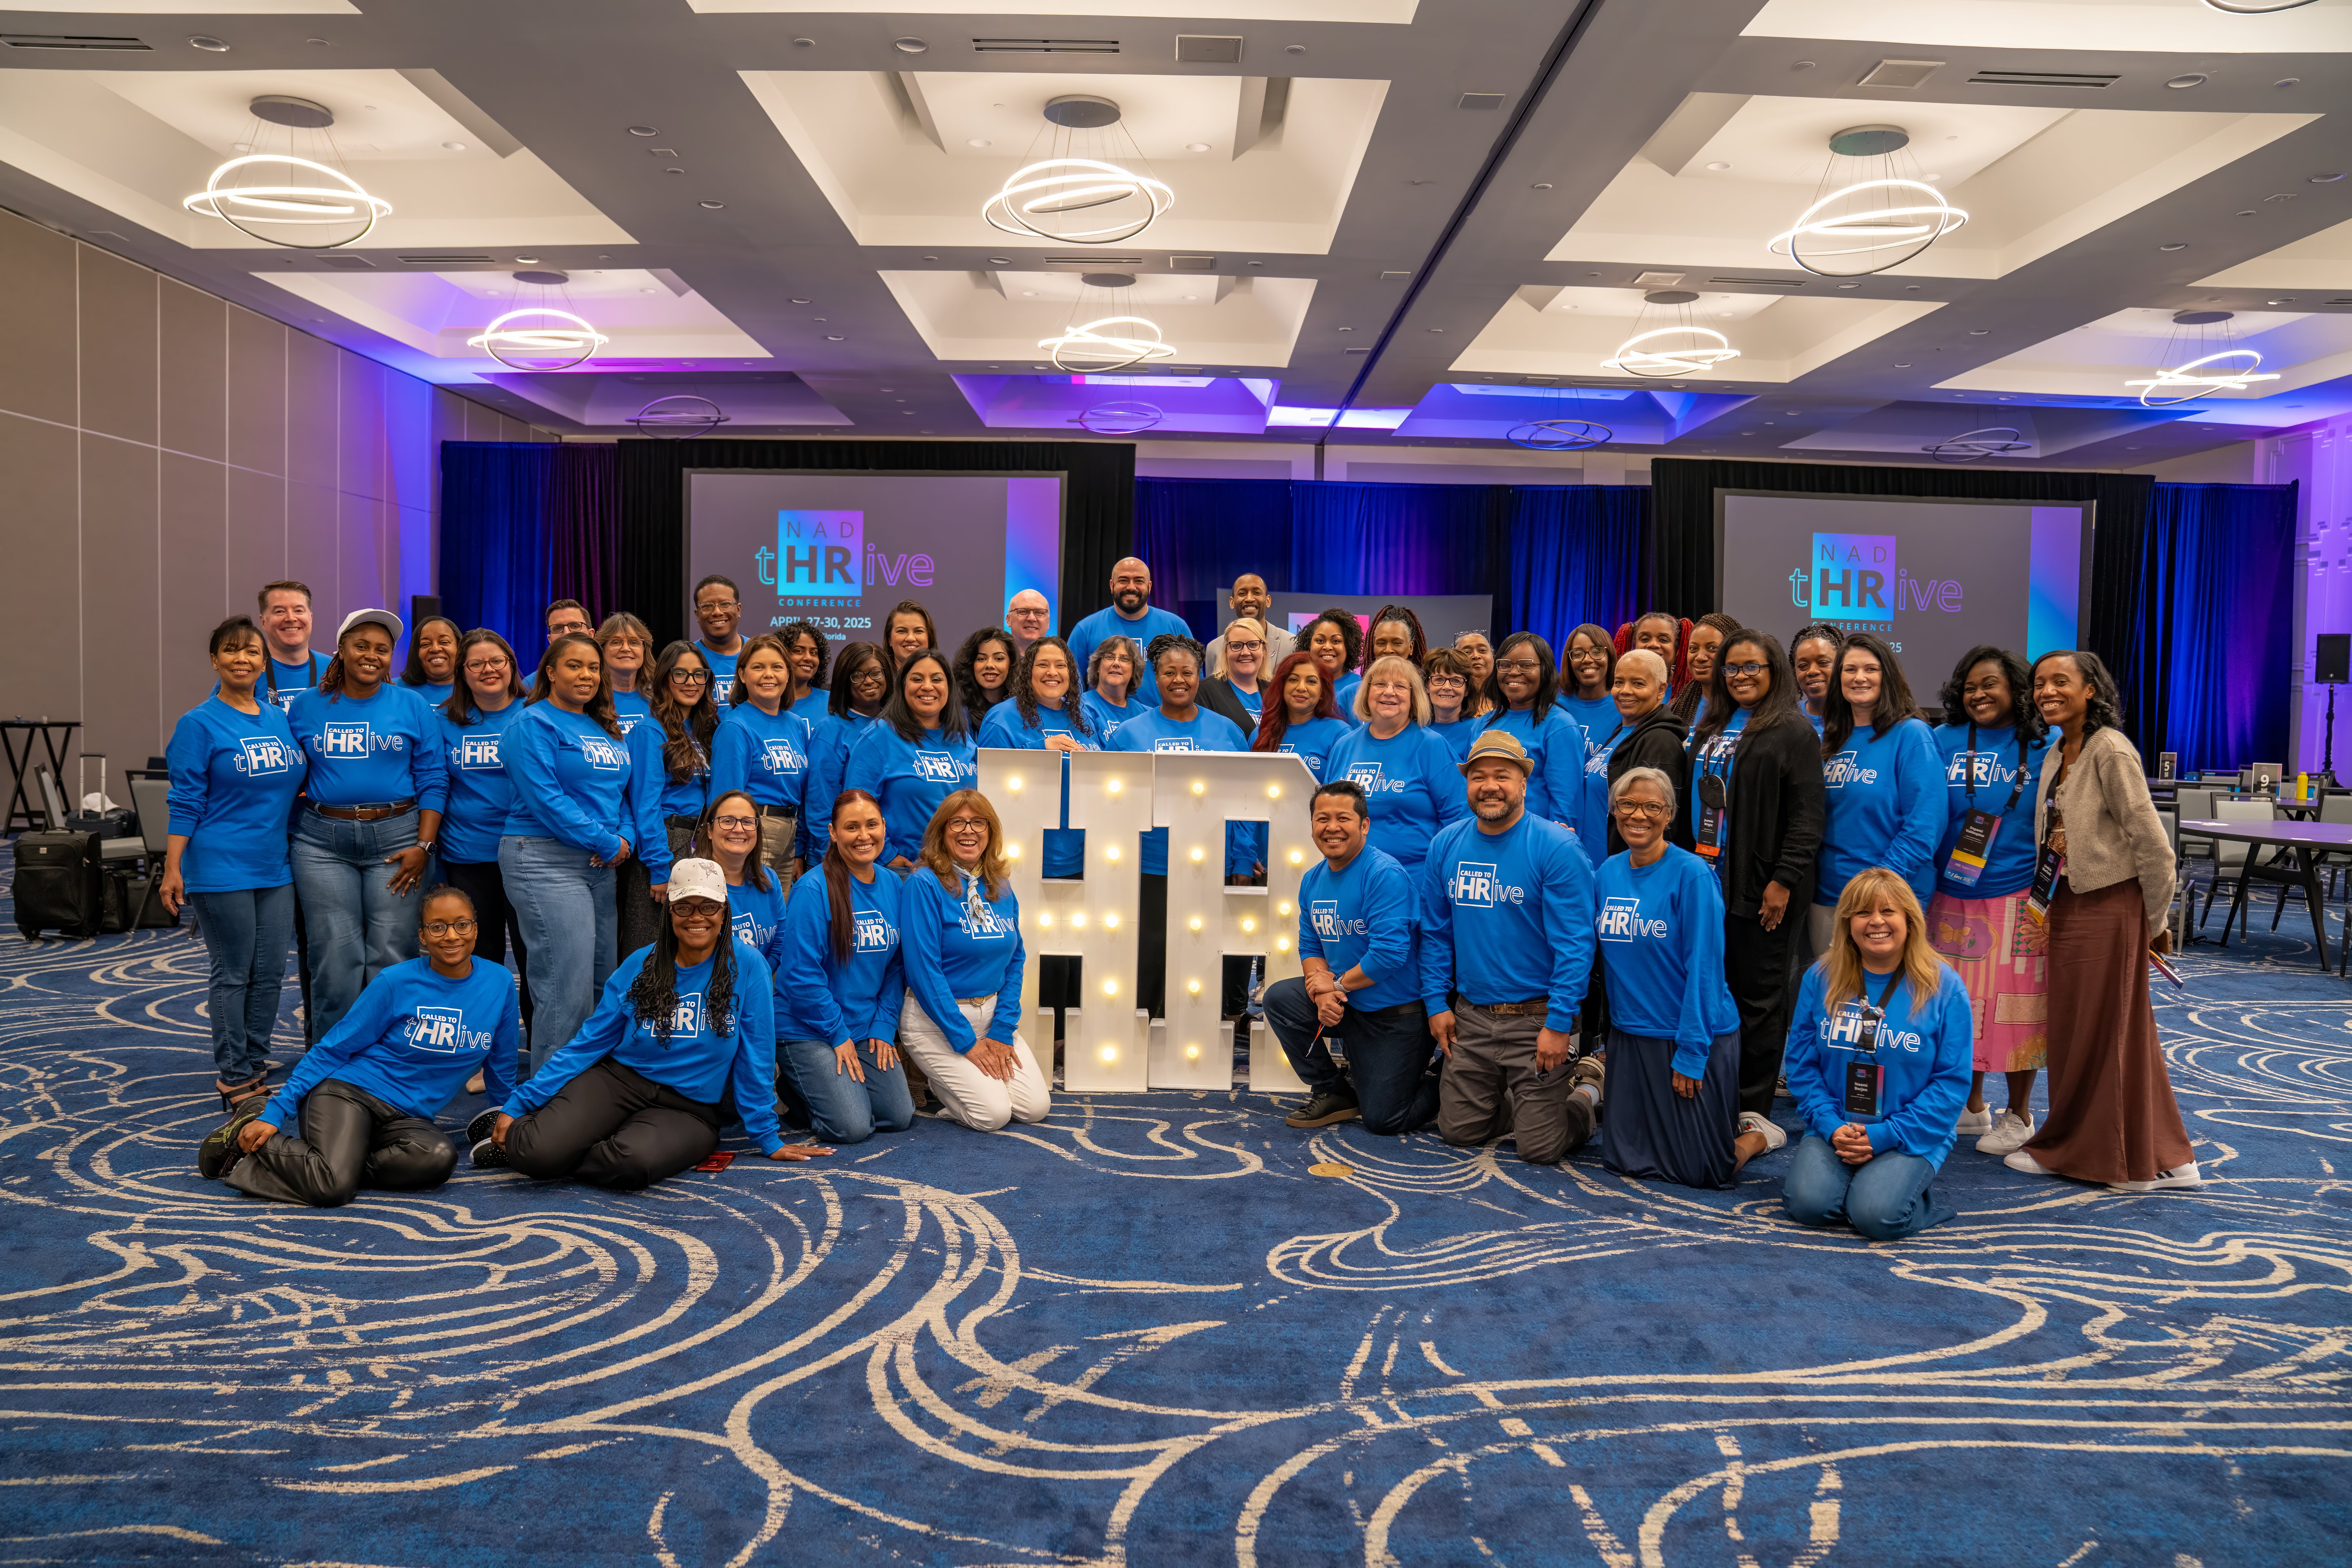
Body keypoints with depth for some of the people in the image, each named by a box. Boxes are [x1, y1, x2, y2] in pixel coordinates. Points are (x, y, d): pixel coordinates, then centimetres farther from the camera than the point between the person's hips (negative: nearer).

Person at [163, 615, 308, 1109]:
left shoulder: (280, 719, 10)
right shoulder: (200, 725, -5)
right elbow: (186, 802, -8)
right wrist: (172, 869, -11)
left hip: (276, 867, 5)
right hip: (222, 868, -5)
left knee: (270, 974, 8)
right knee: (233, 975, 1)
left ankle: (255, 1067, 21)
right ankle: (234, 1080, 12)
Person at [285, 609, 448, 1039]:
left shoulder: (412, 707, 4)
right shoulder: (306, 706, 8)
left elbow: (433, 780, 1)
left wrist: (423, 846, -7)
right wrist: (293, 824, 4)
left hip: (396, 838, -1)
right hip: (323, 842, 1)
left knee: (392, 956, -1)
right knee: (334, 956, 2)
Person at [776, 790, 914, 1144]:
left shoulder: (894, 888, 3)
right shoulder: (813, 890, -17)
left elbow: (896, 966, 8)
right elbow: (802, 974, -18)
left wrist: (884, 1026, -2)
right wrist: (838, 1034, -14)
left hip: (867, 1031, 6)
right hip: (807, 1032, -6)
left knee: (899, 1117, 0)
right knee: (852, 1126, -16)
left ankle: (815, 1086, 24)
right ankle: (794, 1087, 14)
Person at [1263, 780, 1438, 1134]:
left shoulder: (1385, 875, -22)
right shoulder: (1312, 880, 3)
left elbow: (1390, 952, -28)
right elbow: (1310, 947, 7)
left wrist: (1337, 984, -17)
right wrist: (1322, 993, -14)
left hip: (1398, 1013, -7)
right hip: (1346, 1008, 7)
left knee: (1383, 1120, -4)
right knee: (1279, 998, -12)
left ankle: (1439, 1086, 29)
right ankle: (1334, 1093, 5)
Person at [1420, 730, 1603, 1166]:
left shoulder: (1556, 848, -14)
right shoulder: (1446, 846, 3)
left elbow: (1574, 944, -15)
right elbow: (1435, 933, 11)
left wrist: (1559, 1024, -18)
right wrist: (1437, 1003, 4)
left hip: (1537, 1017, -5)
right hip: (1470, 1017, 5)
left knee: (1541, 1149, -1)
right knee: (1459, 1130, 11)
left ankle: (1588, 1089, 28)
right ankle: (1523, 1099, 36)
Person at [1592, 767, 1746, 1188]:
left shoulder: (1692, 875, -15)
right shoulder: (1608, 873, 3)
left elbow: (1704, 969, -16)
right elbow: (1589, 946, 10)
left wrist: (1690, 1054, -17)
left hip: (1694, 1037, -5)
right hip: (1629, 1034, 5)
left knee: (1700, 1171, 2)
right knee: (1624, 1160, 11)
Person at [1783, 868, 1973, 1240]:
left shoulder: (1945, 988, -4)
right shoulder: (1821, 978, 2)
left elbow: (1953, 1081, -5)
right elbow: (1802, 1065, 5)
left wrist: (1887, 1134, -14)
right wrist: (1832, 1126, -11)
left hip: (1913, 1137, -1)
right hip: (1834, 1130, 2)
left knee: (1876, 1216, -25)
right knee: (1808, 1203, -24)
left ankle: (1913, 1188, 8)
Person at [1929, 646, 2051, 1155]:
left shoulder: (2044, 747, 1)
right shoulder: (1944, 741, 5)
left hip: (2018, 896, -2)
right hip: (1954, 894, 3)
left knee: (2016, 1003, 1)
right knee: (1960, 1000, 10)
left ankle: (2019, 1116, 17)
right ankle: (1971, 1106, 26)